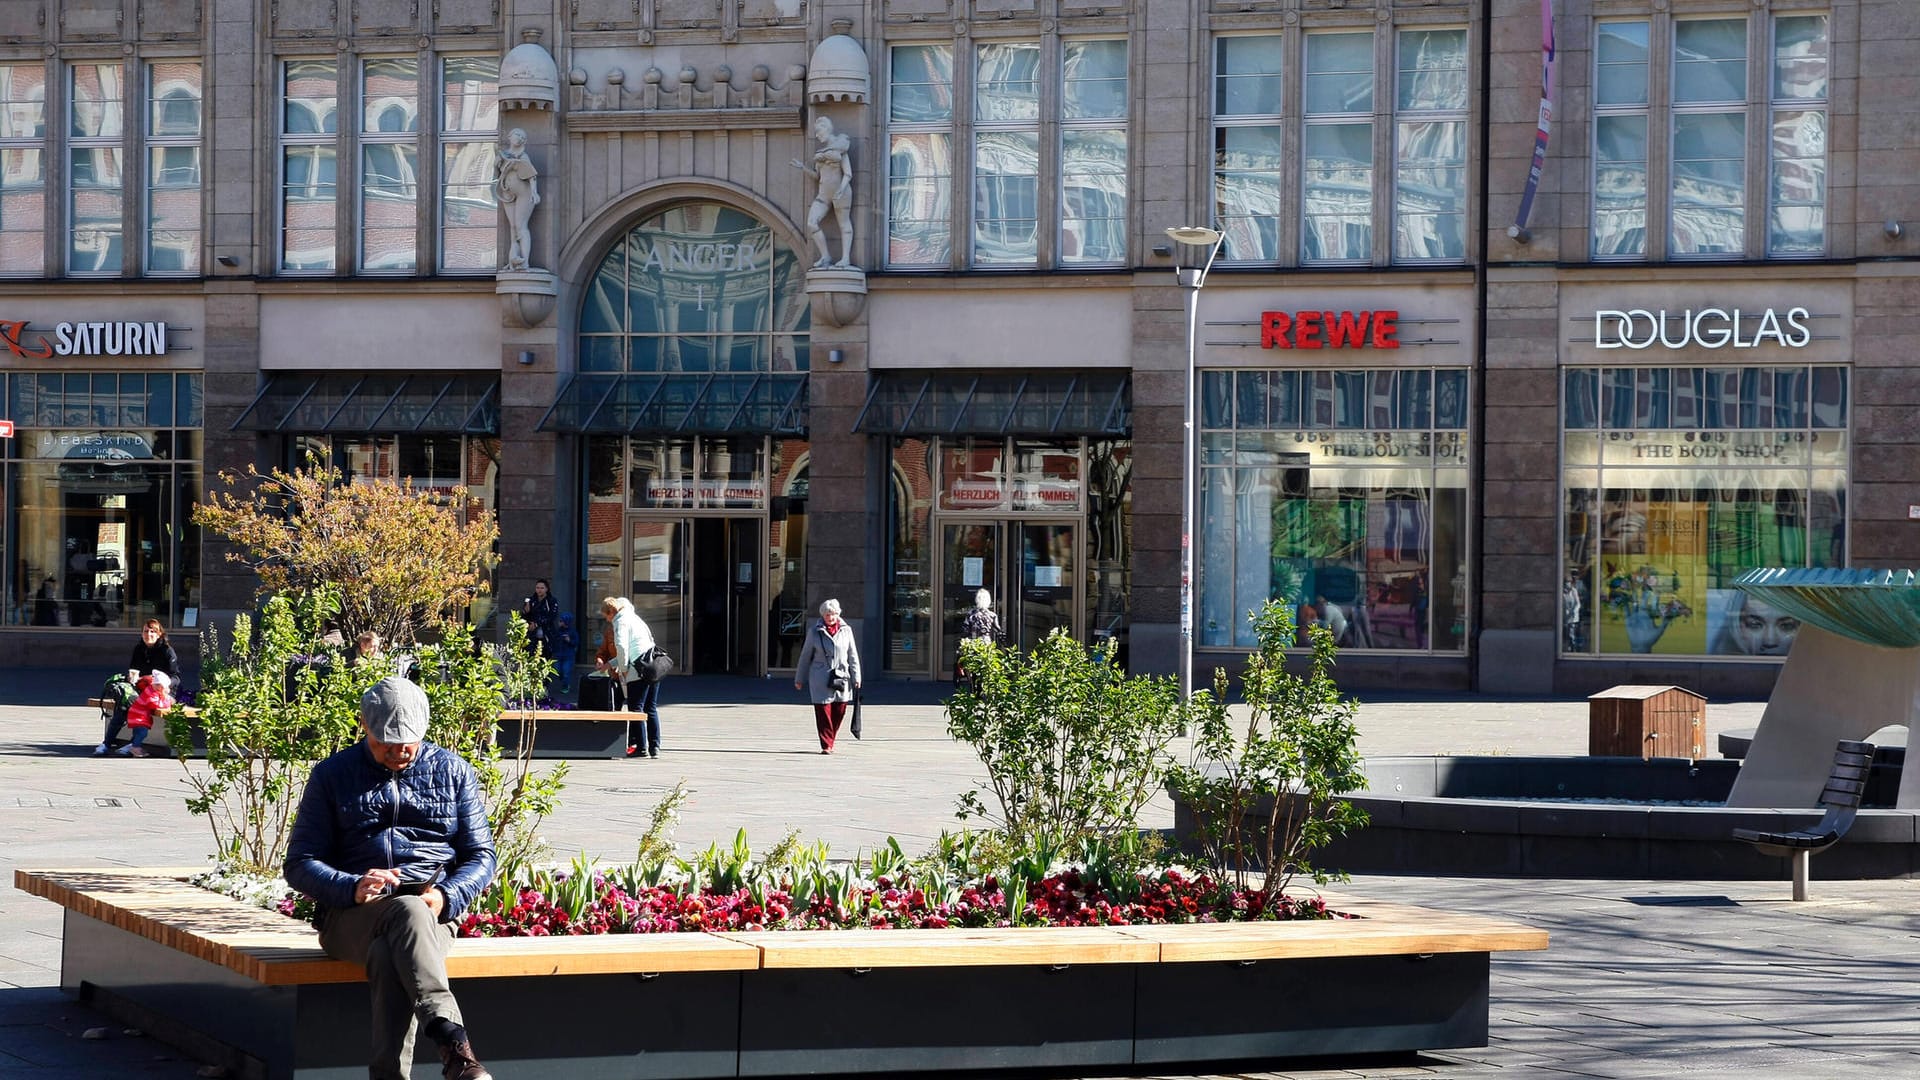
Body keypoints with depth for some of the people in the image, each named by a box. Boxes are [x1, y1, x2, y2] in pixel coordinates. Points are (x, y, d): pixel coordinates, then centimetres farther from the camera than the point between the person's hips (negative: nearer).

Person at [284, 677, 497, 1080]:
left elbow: (481, 855, 13)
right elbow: (299, 865, 7)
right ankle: (453, 1044, -59)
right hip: (352, 914, -1)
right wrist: (352, 888, -15)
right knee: (410, 911, -39)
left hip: (433, 914, 1)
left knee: (388, 957, -38)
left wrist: (446, 897, -10)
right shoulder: (332, 775, 12)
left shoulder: (452, 771, 15)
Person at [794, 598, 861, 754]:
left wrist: (856, 677, 6)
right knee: (823, 712, -5)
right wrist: (799, 679, 12)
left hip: (841, 677, 2)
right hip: (820, 680, -2)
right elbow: (805, 656, 9)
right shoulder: (815, 632, 2)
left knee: (839, 712, 2)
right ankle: (826, 745, -1)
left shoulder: (846, 631, 6)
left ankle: (830, 741, 20)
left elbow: (853, 655, 10)